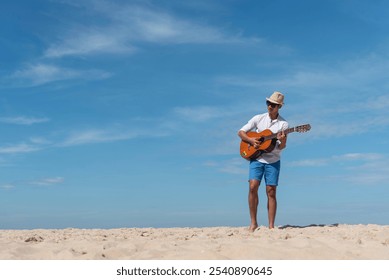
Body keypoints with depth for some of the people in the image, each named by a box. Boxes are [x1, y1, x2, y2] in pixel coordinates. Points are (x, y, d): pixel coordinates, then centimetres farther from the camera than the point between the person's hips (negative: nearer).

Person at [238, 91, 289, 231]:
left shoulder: (283, 124, 0)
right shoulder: (258, 118, 5)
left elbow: (281, 147, -6)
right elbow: (241, 132, 6)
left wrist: (282, 141, -28)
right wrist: (251, 140, -11)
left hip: (273, 160, -1)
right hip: (256, 158, 1)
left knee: (271, 191, -4)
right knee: (253, 186, -15)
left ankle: (271, 226, 2)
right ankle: (253, 223, -5)